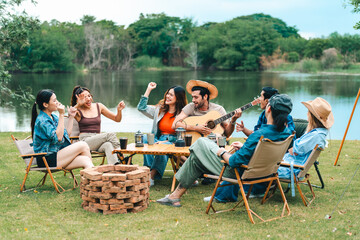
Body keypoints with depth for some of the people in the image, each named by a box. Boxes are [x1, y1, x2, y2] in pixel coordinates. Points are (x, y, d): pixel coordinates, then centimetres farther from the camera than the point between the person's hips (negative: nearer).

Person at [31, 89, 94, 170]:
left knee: (85, 160, -19)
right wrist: (61, 115, -18)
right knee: (83, 145, -17)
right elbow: (58, 137, -22)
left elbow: (67, 134, 23)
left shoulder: (54, 117, 16)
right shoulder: (42, 120, -13)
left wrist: (71, 116, 16)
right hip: (48, 159, -8)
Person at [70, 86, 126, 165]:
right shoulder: (78, 110, 4)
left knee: (108, 145, -35)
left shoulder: (99, 106, 15)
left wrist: (119, 111, -4)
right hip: (85, 141, -3)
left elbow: (117, 119, 16)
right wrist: (78, 105, -29)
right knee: (111, 135, -28)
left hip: (98, 140, 3)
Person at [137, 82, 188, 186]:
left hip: (173, 142, -5)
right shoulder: (160, 109, 17)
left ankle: (151, 176, -36)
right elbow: (141, 108, 14)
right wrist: (149, 89, 15)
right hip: (158, 139, 5)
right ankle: (149, 170, -33)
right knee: (145, 139, -28)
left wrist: (166, 141, -15)